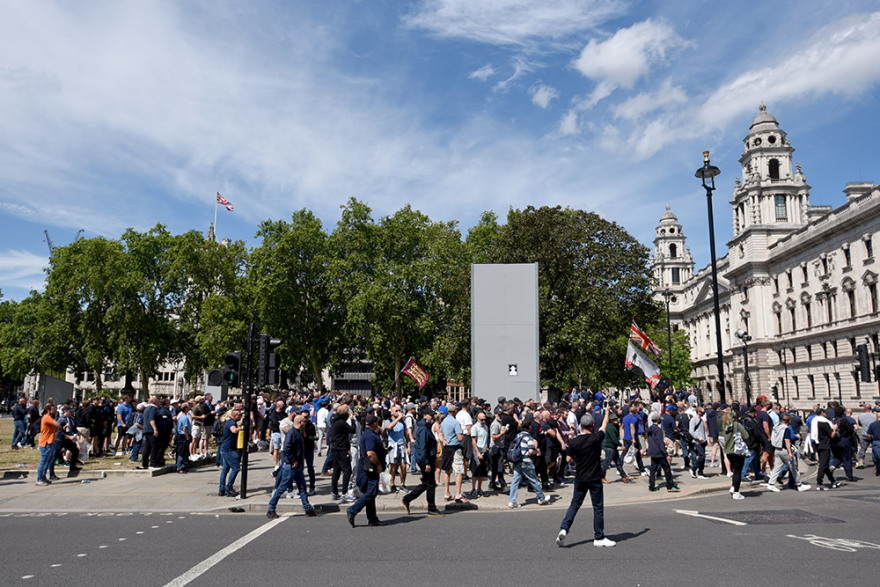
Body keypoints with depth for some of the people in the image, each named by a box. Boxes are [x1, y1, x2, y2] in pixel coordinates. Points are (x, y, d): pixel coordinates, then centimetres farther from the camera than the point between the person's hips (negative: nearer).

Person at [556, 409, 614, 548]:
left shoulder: (574, 441, -5)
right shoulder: (596, 438, -12)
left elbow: (569, 459, 4)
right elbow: (604, 426, 6)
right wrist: (607, 413, 22)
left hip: (580, 479, 3)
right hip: (594, 479, -3)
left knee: (574, 505, 12)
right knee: (598, 507, 8)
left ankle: (564, 529, -1)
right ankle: (599, 538, 15)